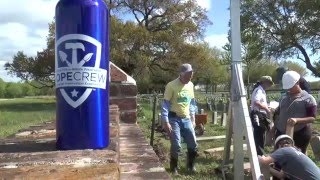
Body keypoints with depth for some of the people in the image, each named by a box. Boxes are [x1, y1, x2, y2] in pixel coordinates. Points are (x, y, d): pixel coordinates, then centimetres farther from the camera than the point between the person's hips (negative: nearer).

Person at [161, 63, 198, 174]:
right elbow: (165, 104, -13)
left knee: (193, 144, 7)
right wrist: (166, 122, -17)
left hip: (186, 119, 6)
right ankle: (174, 168, 17)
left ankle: (190, 165, 29)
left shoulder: (190, 85, 6)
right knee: (176, 146, -5)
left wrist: (193, 119, 14)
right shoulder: (171, 86, -13)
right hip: (174, 119, -5)